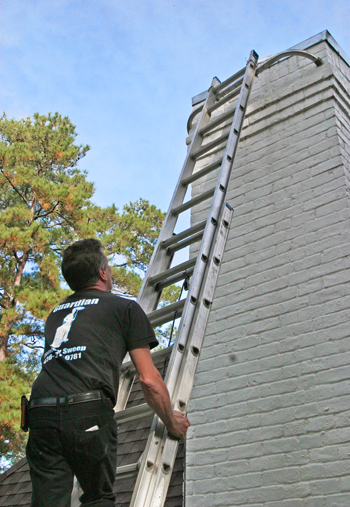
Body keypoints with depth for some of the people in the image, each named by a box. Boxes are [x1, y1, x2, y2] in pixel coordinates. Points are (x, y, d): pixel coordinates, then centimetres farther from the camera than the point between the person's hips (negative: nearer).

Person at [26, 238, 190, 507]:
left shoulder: (56, 313, 26)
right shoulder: (125, 307, 11)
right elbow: (149, 380, 7)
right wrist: (172, 422, 22)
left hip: (41, 414, 4)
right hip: (89, 414, -4)